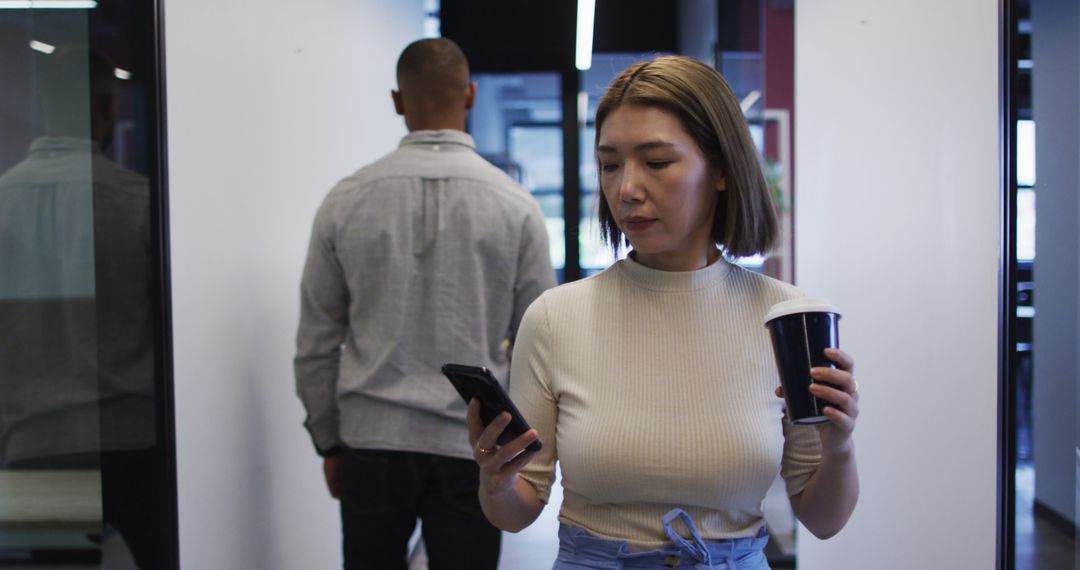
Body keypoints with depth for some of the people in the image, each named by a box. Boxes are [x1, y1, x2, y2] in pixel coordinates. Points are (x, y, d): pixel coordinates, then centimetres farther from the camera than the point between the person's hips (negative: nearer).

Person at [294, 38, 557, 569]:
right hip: (472, 445, -1)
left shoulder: (345, 200, -2)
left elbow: (316, 342, 2)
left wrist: (328, 441, 13)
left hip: (371, 441, 1)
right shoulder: (515, 204, -4)